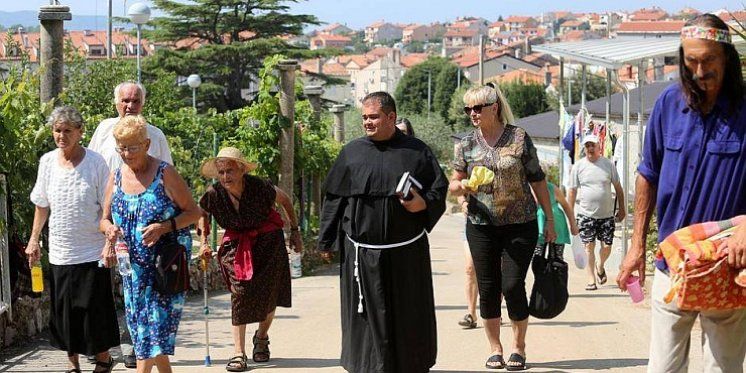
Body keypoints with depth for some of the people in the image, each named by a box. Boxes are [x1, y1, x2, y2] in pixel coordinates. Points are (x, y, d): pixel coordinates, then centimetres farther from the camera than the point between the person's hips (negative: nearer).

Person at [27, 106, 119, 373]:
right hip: (59, 252, 4)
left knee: (95, 309, 1)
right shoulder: (47, 162, 3)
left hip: (92, 251, -3)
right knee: (64, 311, 7)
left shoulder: (96, 162, -7)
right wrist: (34, 238, 11)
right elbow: (42, 204, 14)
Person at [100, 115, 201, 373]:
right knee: (139, 321, 8)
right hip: (133, 263, 6)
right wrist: (109, 228, -12)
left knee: (158, 320, -11)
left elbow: (193, 212, -6)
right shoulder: (116, 177, 7)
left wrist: (164, 227, -22)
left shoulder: (165, 173, -8)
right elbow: (105, 218, 13)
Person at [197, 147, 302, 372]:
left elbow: (285, 200, -3)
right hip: (236, 244, 1)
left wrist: (295, 231, 3)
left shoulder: (259, 188, -23)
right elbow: (202, 214, 8)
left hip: (267, 241, 0)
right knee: (240, 294, -11)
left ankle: (261, 338, 33)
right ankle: (239, 355, -10)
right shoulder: (214, 194, -18)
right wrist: (204, 241, 1)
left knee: (267, 294, 2)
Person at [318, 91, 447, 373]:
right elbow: (334, 199, 8)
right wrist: (327, 241, 4)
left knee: (409, 316, 6)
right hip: (362, 252, 1)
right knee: (368, 315, 1)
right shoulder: (352, 152, 6)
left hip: (406, 253, 0)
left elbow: (439, 189, 6)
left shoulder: (416, 151, 3)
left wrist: (424, 203, -16)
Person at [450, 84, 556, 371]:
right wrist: (461, 187, -17)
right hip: (481, 226, 2)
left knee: (513, 285, -6)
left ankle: (519, 346, 12)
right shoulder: (466, 144, 4)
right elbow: (454, 183, 7)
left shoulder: (519, 138, -2)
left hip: (520, 224, -2)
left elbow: (537, 180, 3)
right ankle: (495, 348, 18)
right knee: (487, 289, 4)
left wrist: (550, 219, 4)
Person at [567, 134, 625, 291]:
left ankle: (600, 266, 33)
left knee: (607, 247, 2)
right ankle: (591, 279, 3)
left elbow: (618, 188, 10)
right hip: (586, 214, -1)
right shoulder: (578, 166, 1)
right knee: (589, 246, -5)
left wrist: (621, 209, 8)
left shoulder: (608, 164, 2)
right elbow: (572, 191, 4)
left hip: (606, 214, 1)